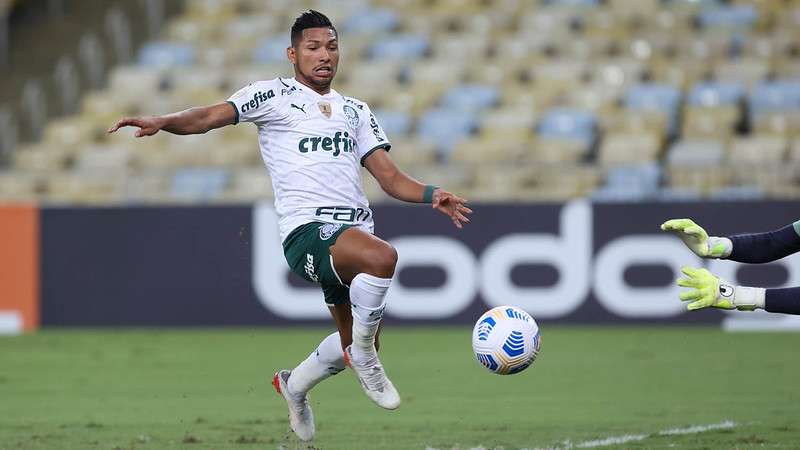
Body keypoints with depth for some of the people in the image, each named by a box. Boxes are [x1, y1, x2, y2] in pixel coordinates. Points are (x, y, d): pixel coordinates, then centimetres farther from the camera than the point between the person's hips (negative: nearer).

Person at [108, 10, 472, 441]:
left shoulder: (356, 111, 23)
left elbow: (389, 176, 17)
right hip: (307, 228, -7)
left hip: (355, 231, 7)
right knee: (382, 257, -36)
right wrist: (162, 122, -23)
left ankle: (294, 384, 41)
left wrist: (431, 195, -1)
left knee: (359, 344, 13)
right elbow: (211, 116, -5)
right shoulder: (274, 95, 7)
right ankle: (362, 353, -14)